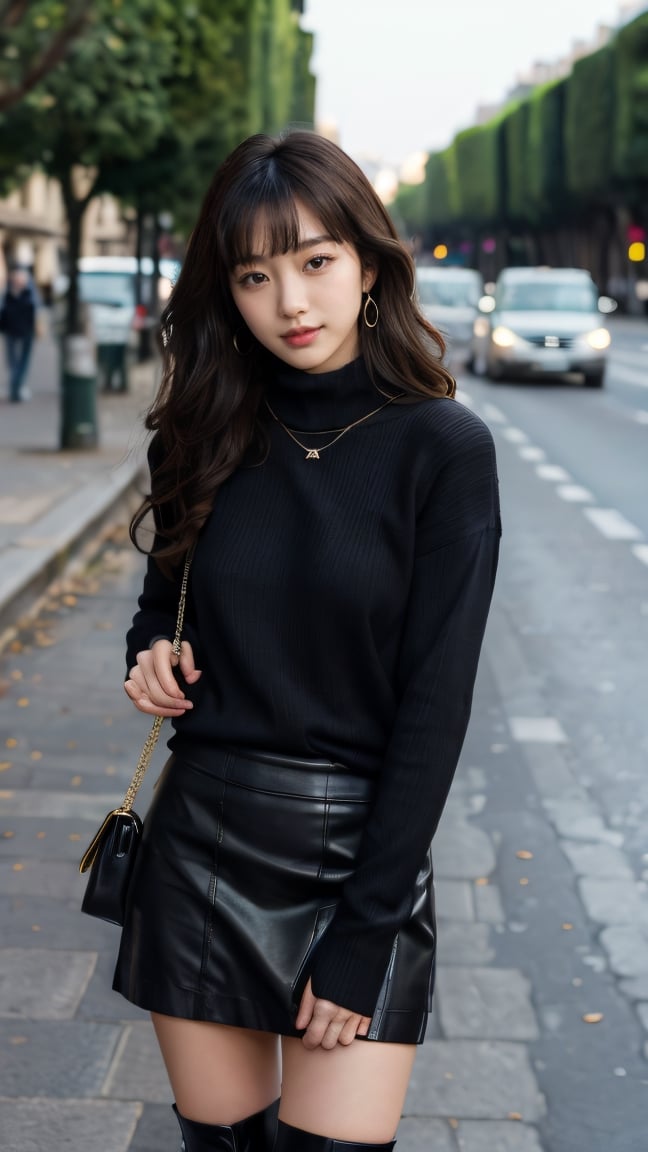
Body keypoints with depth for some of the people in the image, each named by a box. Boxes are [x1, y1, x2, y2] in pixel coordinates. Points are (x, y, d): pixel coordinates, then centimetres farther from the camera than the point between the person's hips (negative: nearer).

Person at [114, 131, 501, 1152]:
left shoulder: (443, 449, -9)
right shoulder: (209, 436, 2)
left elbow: (436, 705, -11)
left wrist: (363, 935, -13)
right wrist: (153, 653, -6)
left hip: (365, 848, -3)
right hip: (201, 839, 3)